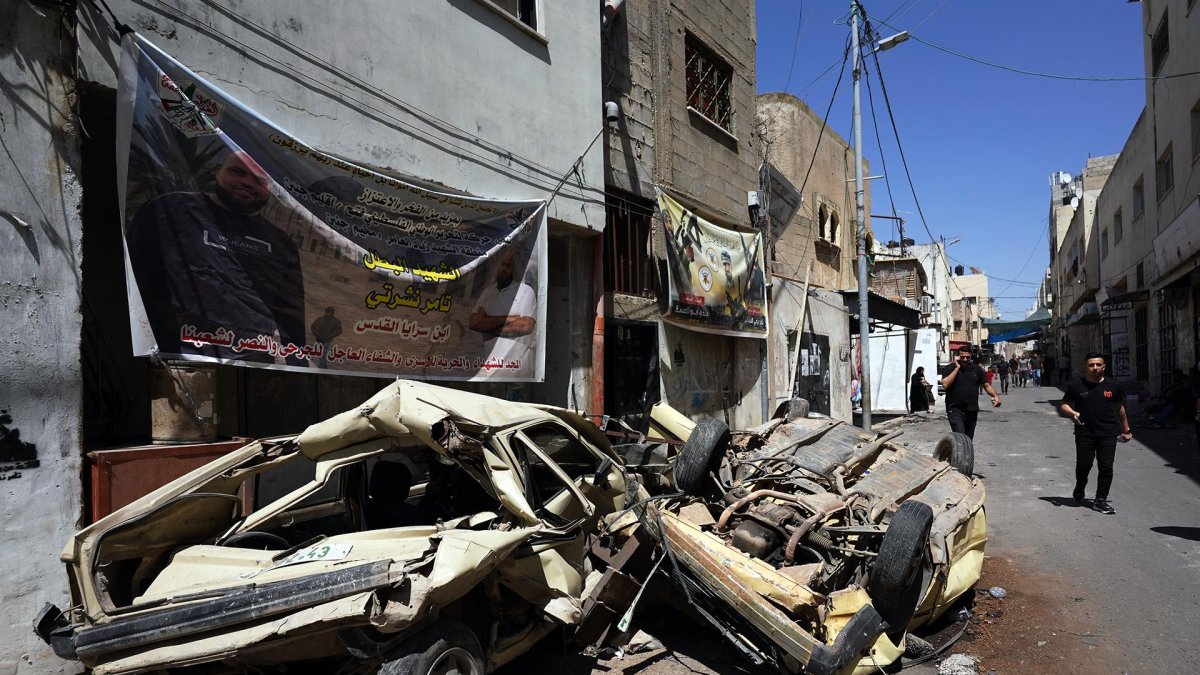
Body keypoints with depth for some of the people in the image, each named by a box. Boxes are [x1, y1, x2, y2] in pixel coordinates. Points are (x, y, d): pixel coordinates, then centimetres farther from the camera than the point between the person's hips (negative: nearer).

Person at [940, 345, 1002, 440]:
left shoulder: (976, 369, 9)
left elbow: (986, 385, 12)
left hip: (972, 411, 5)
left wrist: (995, 395, -8)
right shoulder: (949, 369, -3)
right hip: (955, 410, -5)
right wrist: (957, 368, -14)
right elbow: (945, 385, -19)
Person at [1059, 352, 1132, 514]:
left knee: (1106, 467, -2)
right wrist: (1072, 413, -14)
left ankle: (1100, 501, 7)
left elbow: (1120, 408, 17)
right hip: (1084, 434, -1)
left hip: (1108, 434, 1)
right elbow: (1063, 405, 8)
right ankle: (1079, 490, 31)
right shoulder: (1076, 386, 0)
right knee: (1083, 465, 2)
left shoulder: (1113, 387, 5)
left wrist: (1126, 430, 21)